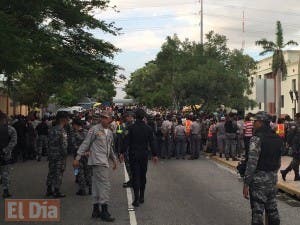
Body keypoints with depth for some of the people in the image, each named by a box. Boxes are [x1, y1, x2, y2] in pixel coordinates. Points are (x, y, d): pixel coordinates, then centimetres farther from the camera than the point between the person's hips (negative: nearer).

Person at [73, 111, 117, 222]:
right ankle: (104, 211, -6)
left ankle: (96, 210, 20)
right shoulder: (94, 129, -6)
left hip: (104, 161, 8)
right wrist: (77, 158, -8)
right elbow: (85, 144, -6)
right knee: (105, 185, -11)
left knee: (97, 185, 12)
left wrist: (114, 159, 26)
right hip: (98, 161, -8)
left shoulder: (110, 132, 16)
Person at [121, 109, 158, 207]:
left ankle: (136, 198, -6)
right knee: (143, 176, 14)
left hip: (133, 155, -2)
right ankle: (142, 197, 22)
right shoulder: (148, 128, -1)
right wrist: (154, 155, 7)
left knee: (135, 176, 0)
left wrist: (122, 153, -3)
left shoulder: (131, 128, -8)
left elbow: (127, 141, -9)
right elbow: (151, 143, 1)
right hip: (144, 155, 2)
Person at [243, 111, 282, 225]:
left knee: (257, 211, 0)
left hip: (259, 179, -7)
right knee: (272, 210, 16)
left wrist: (246, 184, -17)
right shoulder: (278, 139, 7)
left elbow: (252, 163, -20)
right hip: (273, 179, 7)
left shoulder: (257, 138, -16)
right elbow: (278, 161, 13)